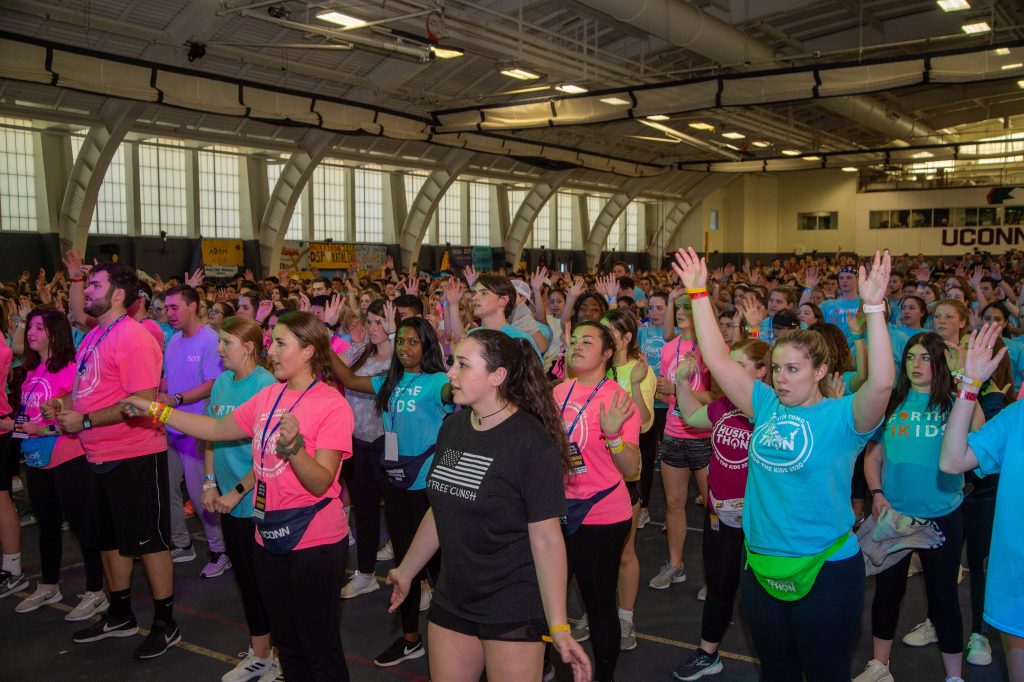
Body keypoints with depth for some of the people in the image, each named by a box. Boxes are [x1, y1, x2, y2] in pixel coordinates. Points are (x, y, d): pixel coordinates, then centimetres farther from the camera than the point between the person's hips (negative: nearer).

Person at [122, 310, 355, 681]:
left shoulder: (332, 404, -17)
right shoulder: (268, 395, 4)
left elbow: (320, 483, -21)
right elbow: (217, 429, 14)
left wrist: (294, 446, -38)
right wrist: (154, 409, 11)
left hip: (316, 543, -7)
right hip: (271, 538, 7)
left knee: (319, 649, 6)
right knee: (286, 642, 21)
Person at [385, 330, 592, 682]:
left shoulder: (532, 442, -18)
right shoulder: (452, 426, 2)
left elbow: (546, 539, -18)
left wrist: (559, 627, -20)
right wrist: (406, 570, 21)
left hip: (514, 610, -6)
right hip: (451, 601, 6)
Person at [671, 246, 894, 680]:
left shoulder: (843, 416, -11)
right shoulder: (768, 407, 2)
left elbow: (881, 383, -30)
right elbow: (717, 359, 1)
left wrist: (874, 307, -36)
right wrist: (698, 294, -2)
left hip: (827, 569, -5)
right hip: (761, 566, 5)